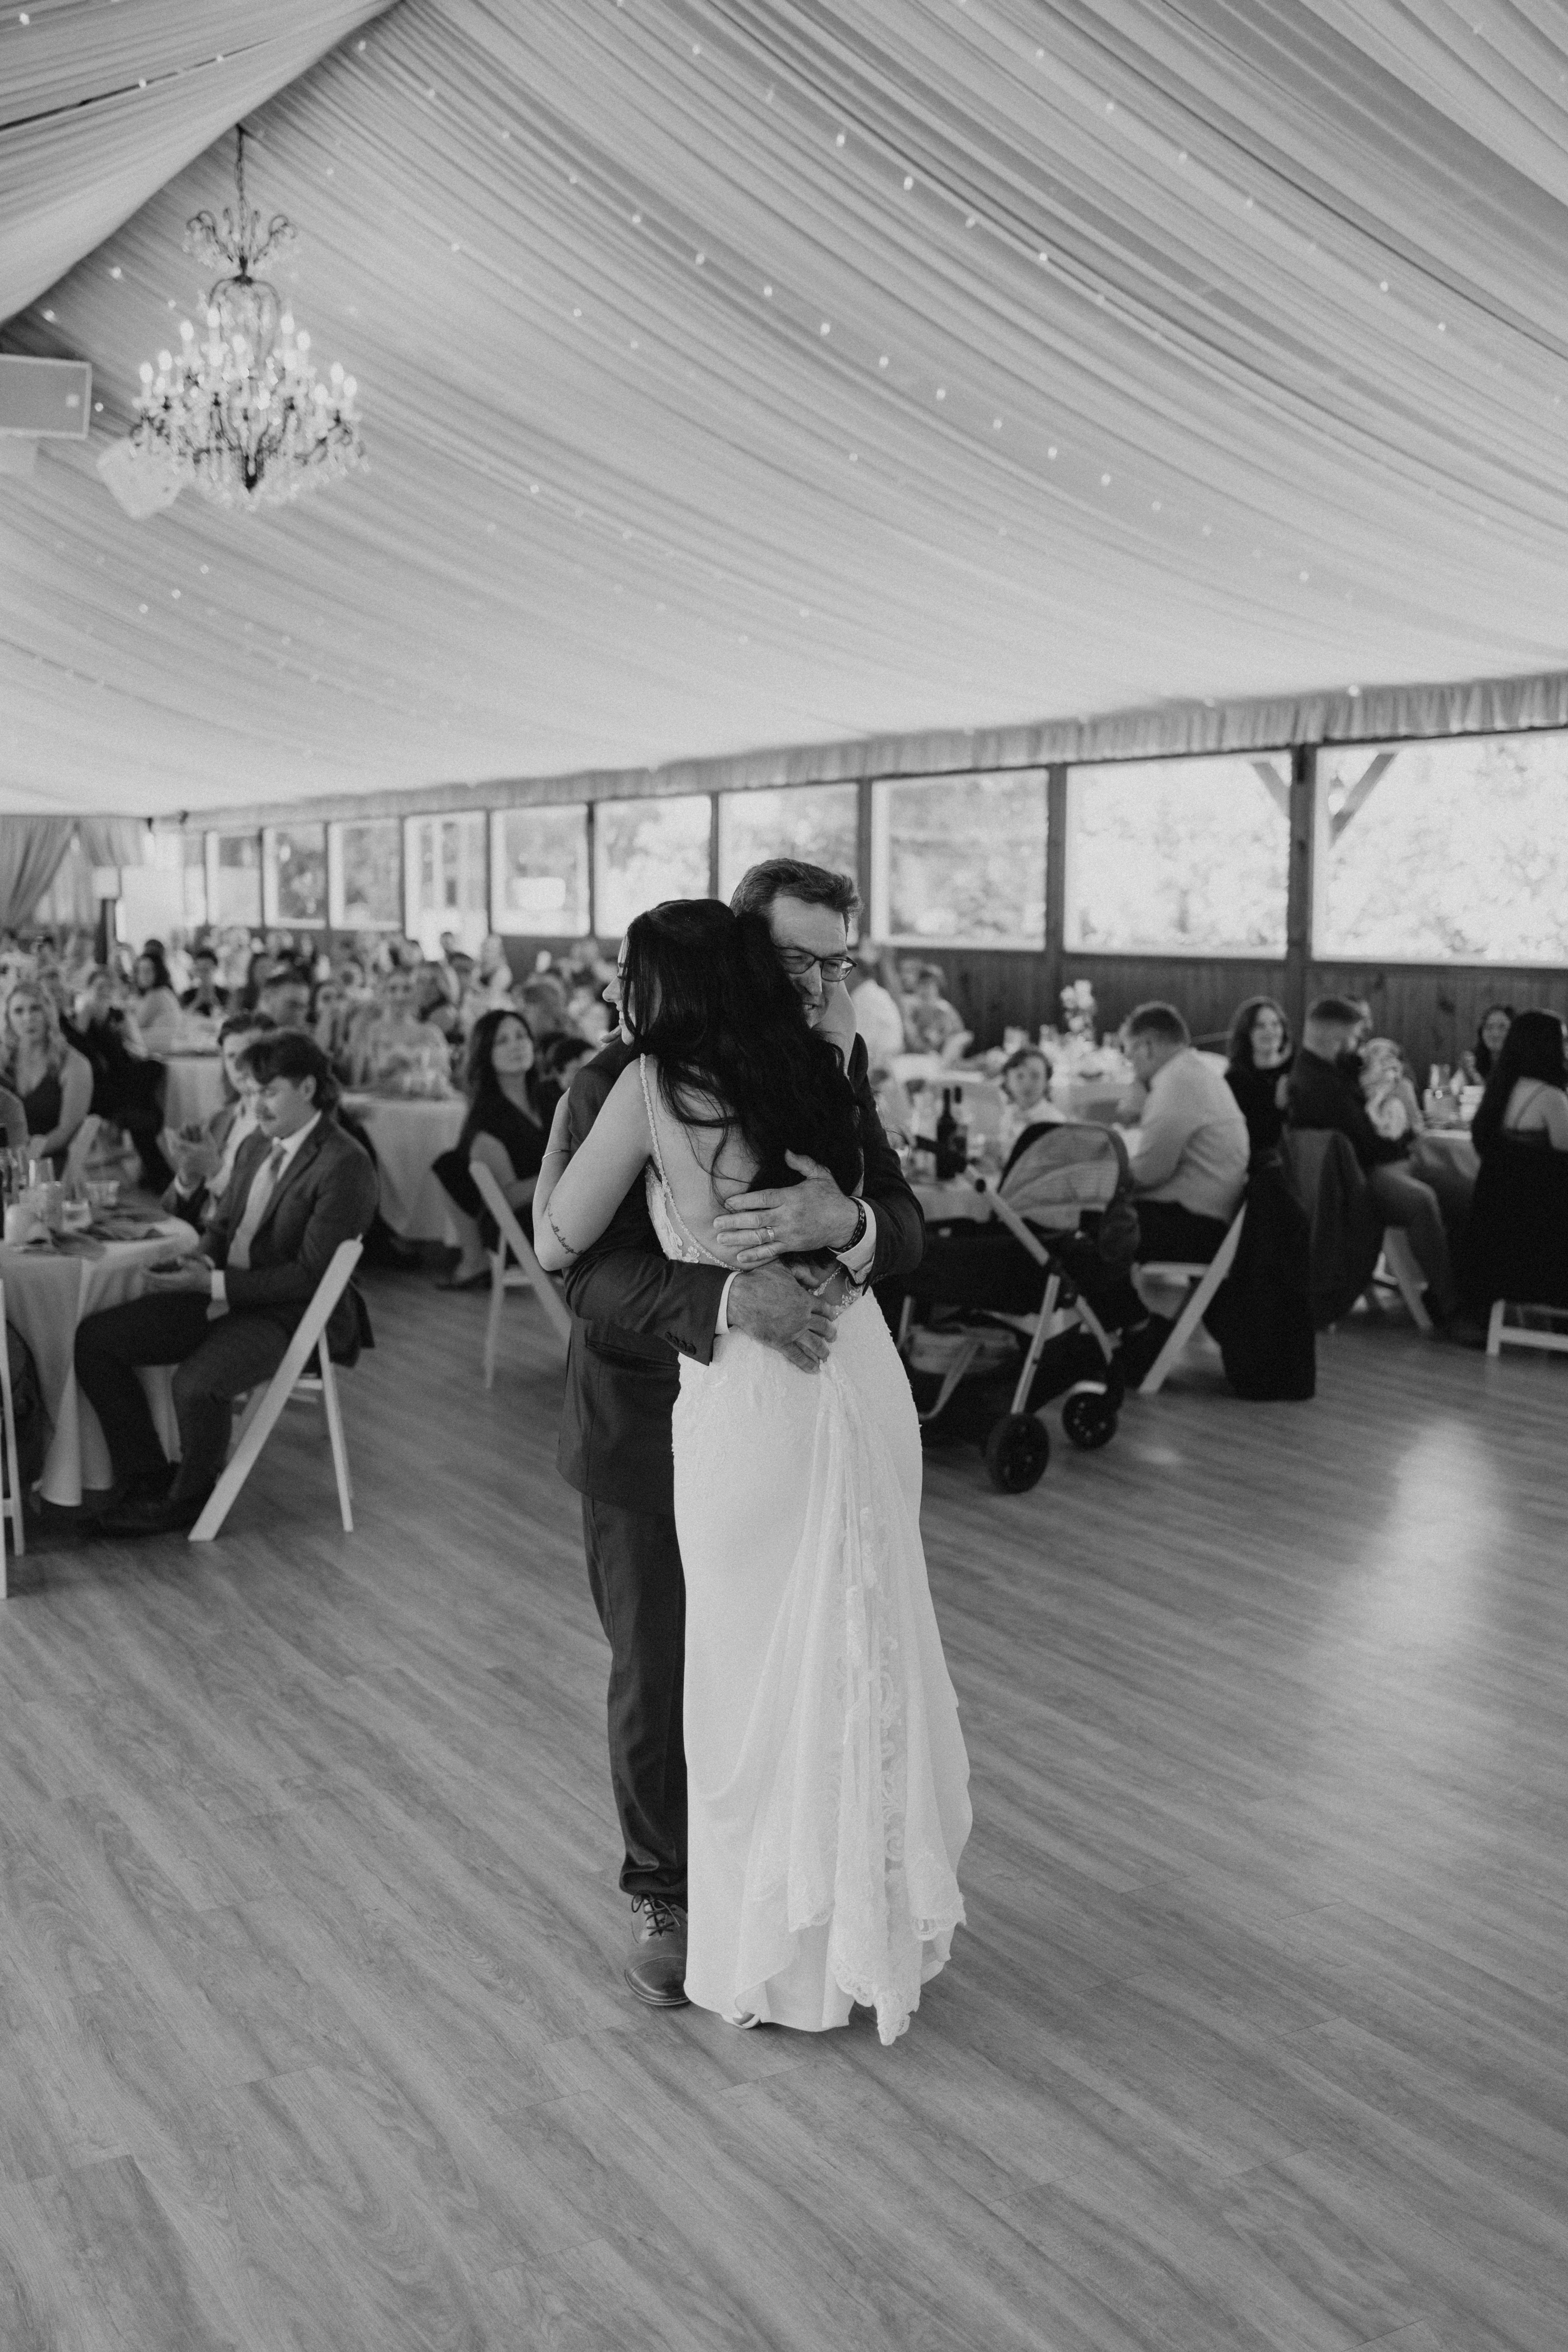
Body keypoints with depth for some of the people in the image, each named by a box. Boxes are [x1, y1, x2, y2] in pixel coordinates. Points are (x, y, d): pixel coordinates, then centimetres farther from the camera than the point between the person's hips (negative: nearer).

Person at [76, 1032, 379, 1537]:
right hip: (221, 1295, 9)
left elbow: (310, 1274, -19)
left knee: (197, 1383, -34)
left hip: (285, 1313, -8)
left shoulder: (345, 1167, -16)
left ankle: (188, 1497, -3)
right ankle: (148, 1477, 6)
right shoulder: (255, 1147, 10)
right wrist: (204, 1263, -5)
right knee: (94, 1339, -5)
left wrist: (216, 1284, -22)